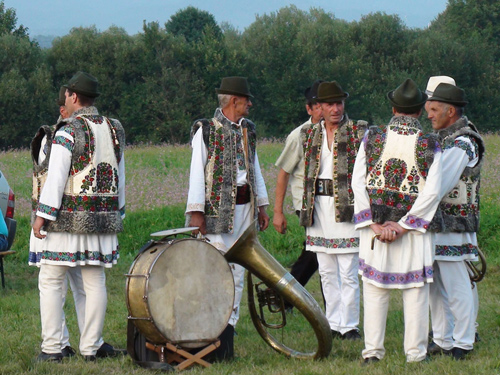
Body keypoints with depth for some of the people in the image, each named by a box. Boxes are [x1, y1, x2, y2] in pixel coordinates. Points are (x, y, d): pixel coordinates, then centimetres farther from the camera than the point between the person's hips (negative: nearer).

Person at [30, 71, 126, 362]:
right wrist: (118, 214, 23)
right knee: (95, 282, 9)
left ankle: (52, 348, -3)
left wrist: (42, 215, -14)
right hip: (103, 218, 6)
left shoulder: (68, 132, -12)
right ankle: (91, 347, 10)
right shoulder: (114, 131, 9)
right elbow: (120, 177, 15)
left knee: (51, 282, 1)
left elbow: (56, 178, -16)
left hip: (67, 218, -6)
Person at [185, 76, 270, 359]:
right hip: (218, 207, -6)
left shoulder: (248, 130, 15)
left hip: (245, 206, 6)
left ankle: (228, 328, 8)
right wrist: (196, 212, -14)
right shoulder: (206, 130, -4)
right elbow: (197, 173, -8)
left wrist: (262, 205, 18)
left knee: (237, 271, 5)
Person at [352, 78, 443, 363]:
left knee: (375, 289, 8)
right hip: (415, 227, -1)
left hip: (375, 225, 1)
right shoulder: (430, 145, -5)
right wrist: (403, 225, -11)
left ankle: (373, 351, 9)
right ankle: (416, 353, 7)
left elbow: (358, 183, -6)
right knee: (416, 290, 5)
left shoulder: (372, 138, -1)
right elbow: (432, 192, -13)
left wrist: (375, 224, -9)